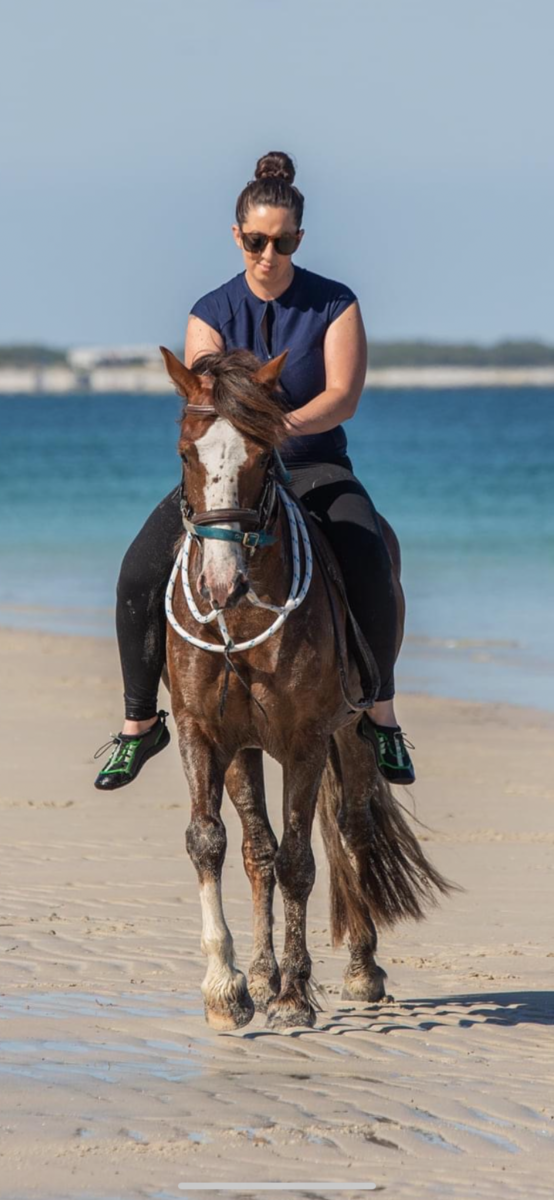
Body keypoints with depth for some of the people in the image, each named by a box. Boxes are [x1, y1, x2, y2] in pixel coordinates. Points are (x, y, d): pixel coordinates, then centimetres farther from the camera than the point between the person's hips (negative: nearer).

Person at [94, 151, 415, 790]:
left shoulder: (335, 305, -5)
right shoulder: (211, 314, -1)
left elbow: (343, 395, -15)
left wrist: (283, 425, -34)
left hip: (315, 467, -2)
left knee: (370, 572, -31)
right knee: (140, 573, -19)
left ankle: (380, 715, -11)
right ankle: (140, 723, -3)